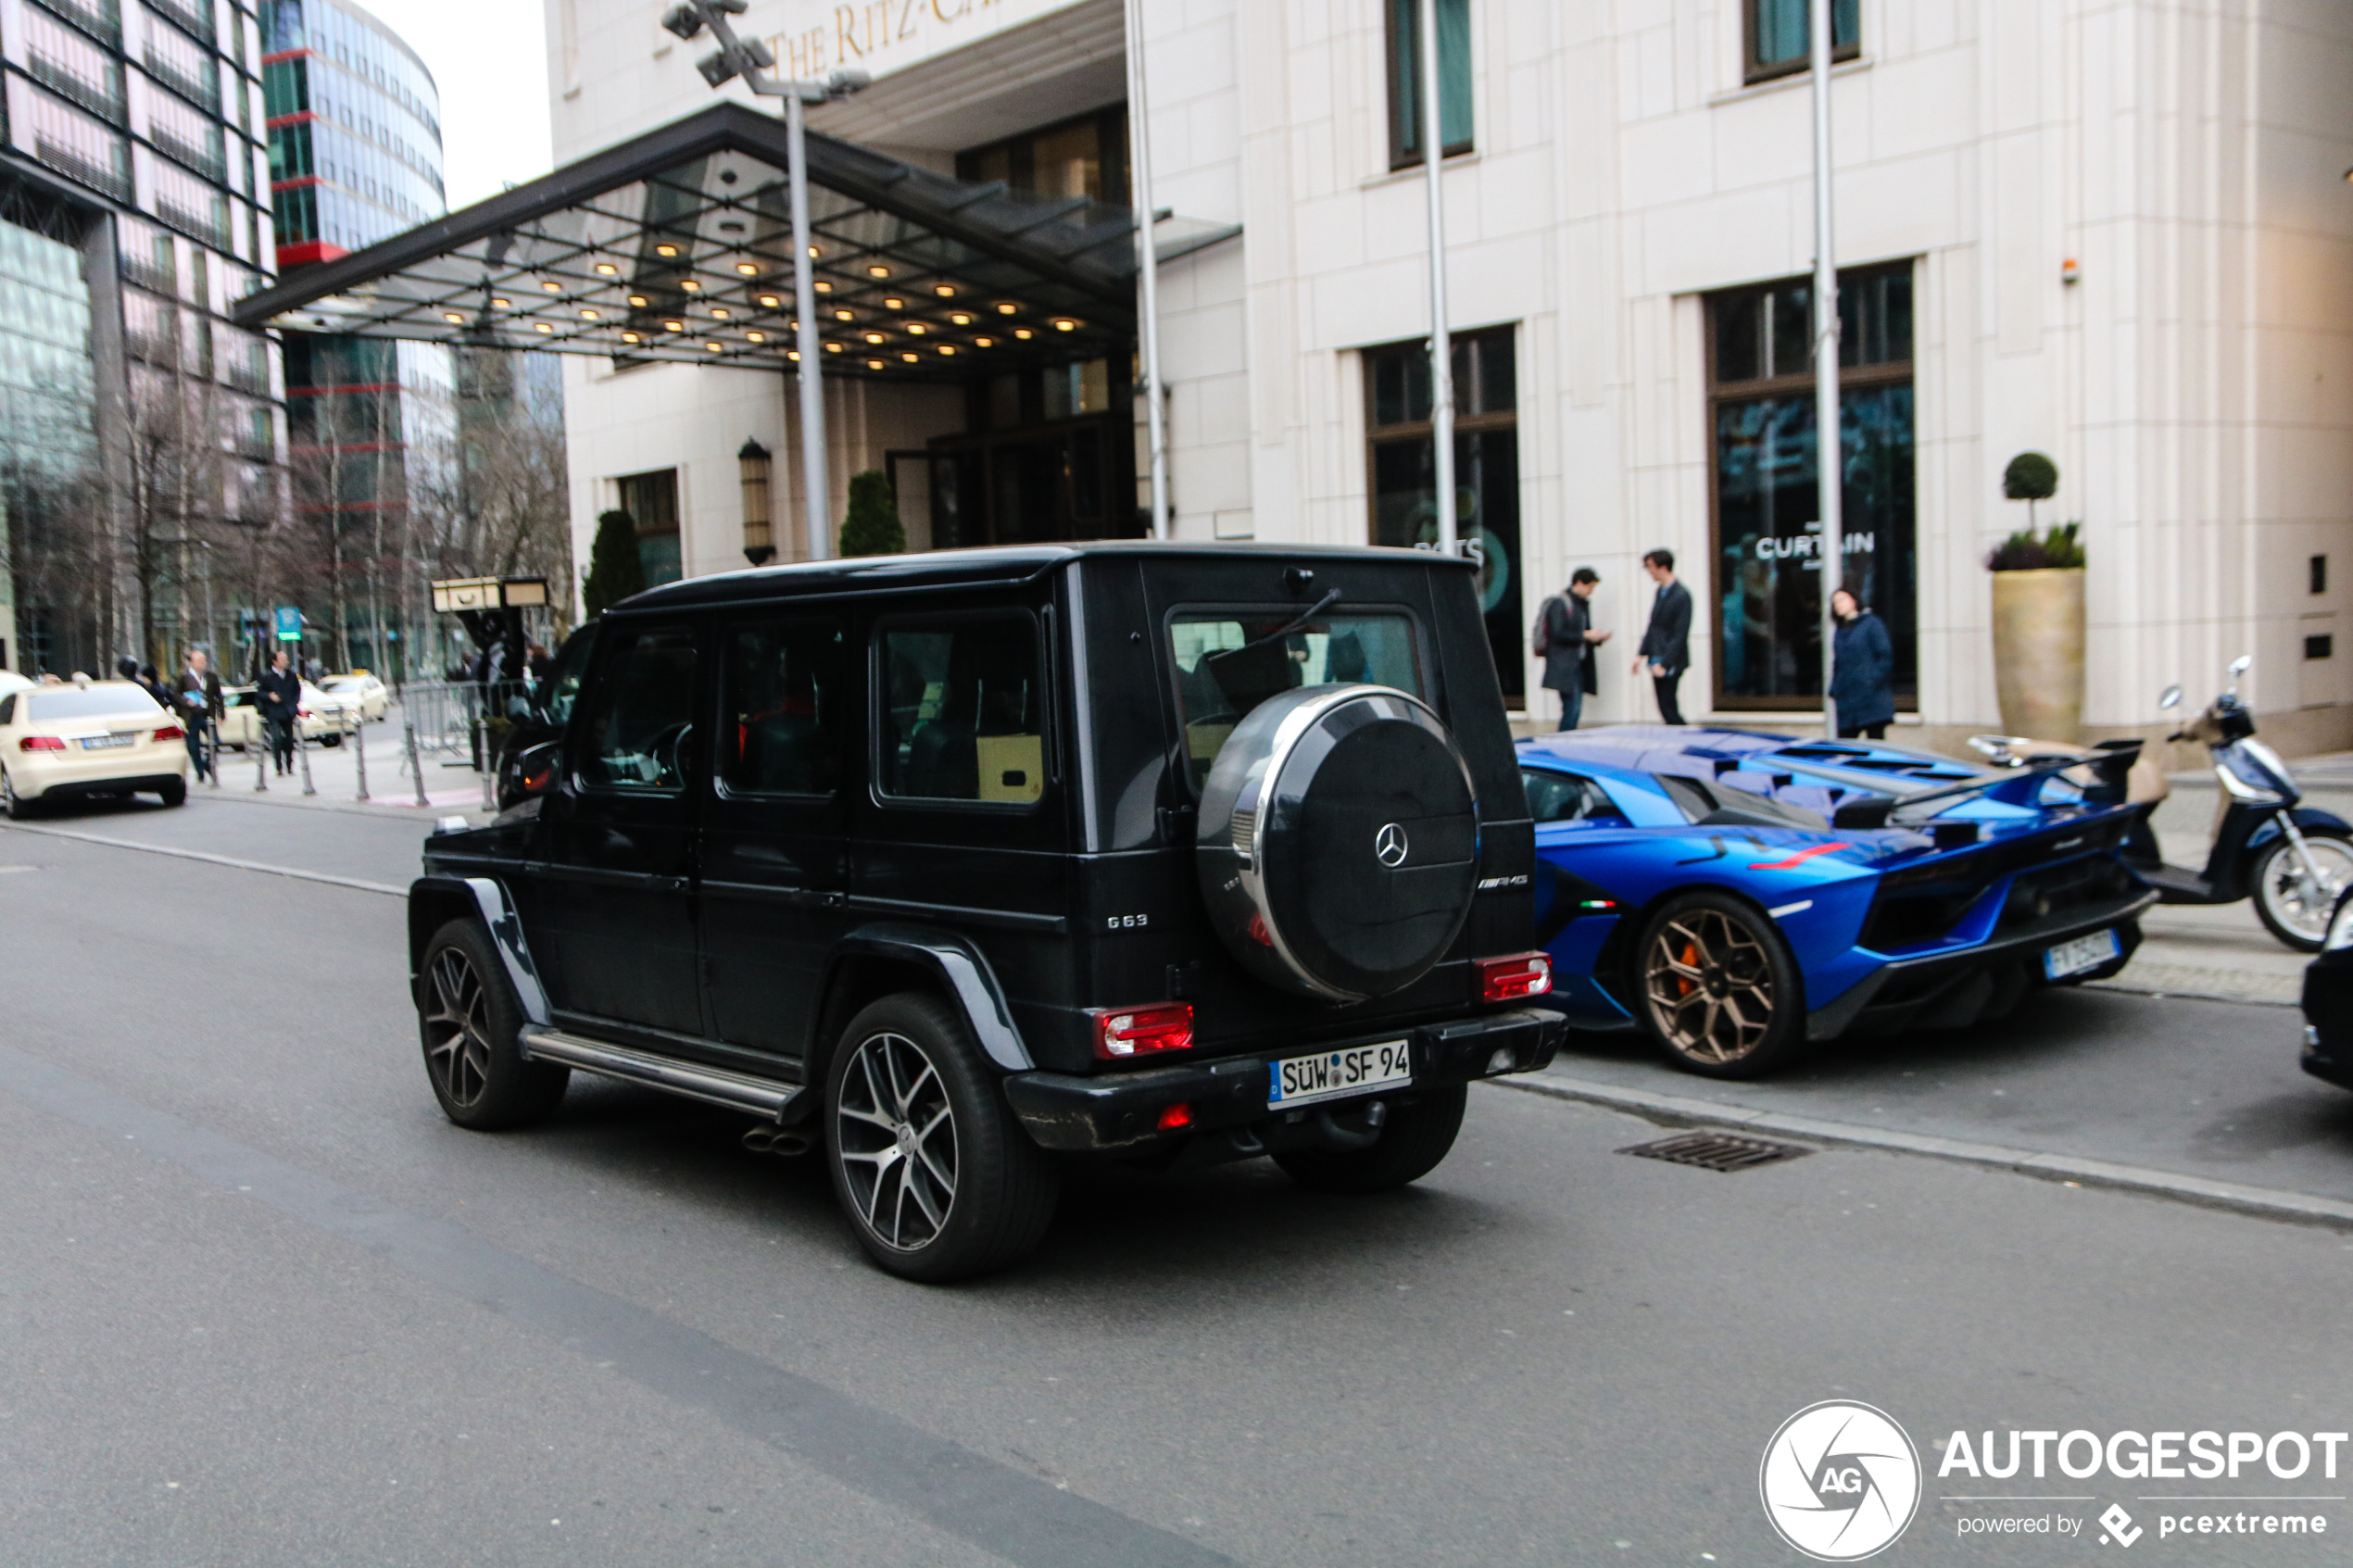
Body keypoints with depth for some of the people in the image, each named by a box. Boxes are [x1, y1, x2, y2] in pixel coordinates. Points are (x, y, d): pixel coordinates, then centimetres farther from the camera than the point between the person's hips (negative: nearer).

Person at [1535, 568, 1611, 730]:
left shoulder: (1583, 604, 19)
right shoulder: (1560, 603, -7)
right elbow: (1557, 634, -15)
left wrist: (1597, 639, 5)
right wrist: (1584, 635, -14)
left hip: (1578, 666, 9)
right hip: (1564, 666, -9)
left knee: (1575, 710, 6)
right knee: (1572, 708, -13)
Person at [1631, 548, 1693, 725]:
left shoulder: (1681, 595, -14)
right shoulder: (1661, 591, 11)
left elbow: (1680, 635, -17)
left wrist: (1664, 664, -19)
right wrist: (1641, 654, 13)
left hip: (1670, 665, -8)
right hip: (1656, 662, 8)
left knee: (1668, 709, -8)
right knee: (1666, 710, 10)